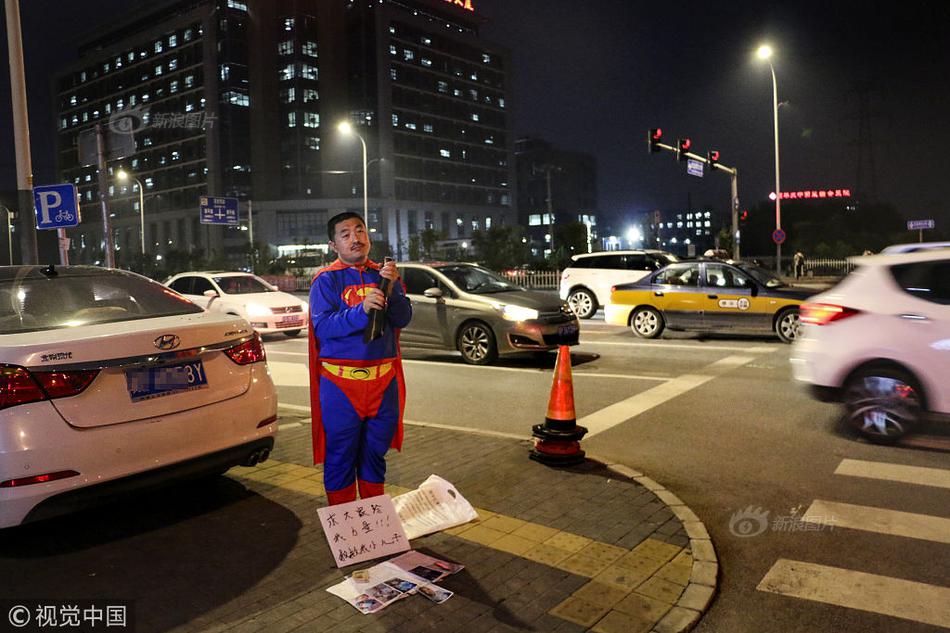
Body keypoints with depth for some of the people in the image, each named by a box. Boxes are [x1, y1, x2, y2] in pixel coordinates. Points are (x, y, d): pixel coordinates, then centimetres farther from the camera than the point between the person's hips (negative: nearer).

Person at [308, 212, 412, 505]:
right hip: (340, 382, -4)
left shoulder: (383, 275, 10)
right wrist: (361, 310, -28)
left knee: (376, 453, 15)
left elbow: (403, 319, 0)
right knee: (341, 456, 3)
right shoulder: (326, 280, -3)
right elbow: (322, 326, -15)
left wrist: (392, 288, -17)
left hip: (383, 379, 4)